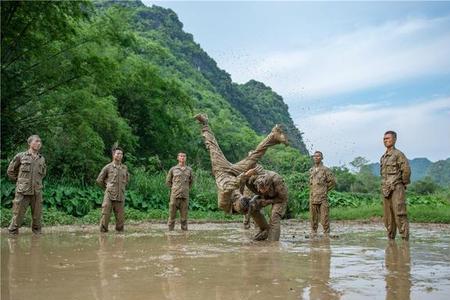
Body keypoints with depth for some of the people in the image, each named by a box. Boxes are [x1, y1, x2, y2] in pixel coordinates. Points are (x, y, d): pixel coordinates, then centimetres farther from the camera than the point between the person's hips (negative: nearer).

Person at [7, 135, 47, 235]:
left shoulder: (42, 159, 11)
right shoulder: (20, 156, 1)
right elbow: (10, 171, 9)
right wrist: (19, 181, 9)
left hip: (37, 192, 3)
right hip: (22, 192, -3)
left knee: (37, 216, 7)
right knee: (18, 215, -2)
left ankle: (37, 232, 20)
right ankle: (12, 232, 9)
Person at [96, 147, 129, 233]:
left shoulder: (125, 168, 10)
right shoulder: (108, 167, 0)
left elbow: (127, 180, 28)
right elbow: (99, 180, 8)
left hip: (120, 196, 3)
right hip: (109, 196, -3)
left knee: (120, 217, 4)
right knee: (105, 216, -5)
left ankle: (119, 231, 16)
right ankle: (103, 231, 3)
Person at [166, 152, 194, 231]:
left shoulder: (189, 170, 9)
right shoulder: (173, 169, 3)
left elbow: (191, 181, 24)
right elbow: (168, 181, 13)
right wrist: (174, 189, 10)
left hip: (185, 196, 2)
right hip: (175, 195, -2)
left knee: (184, 215, 3)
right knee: (172, 214, -1)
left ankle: (184, 230, 9)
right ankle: (170, 229, 6)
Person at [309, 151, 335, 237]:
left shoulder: (325, 170, -2)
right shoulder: (311, 170, 14)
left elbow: (332, 182, -1)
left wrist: (324, 190, 0)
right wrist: (313, 192, 11)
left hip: (323, 197, -5)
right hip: (313, 197, 5)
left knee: (324, 217, -4)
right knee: (313, 217, 7)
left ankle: (326, 233, 2)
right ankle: (313, 233, 14)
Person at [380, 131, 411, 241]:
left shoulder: (398, 154, -7)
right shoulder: (383, 157, 17)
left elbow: (406, 170, -15)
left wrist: (404, 183, -5)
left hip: (396, 190, -8)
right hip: (386, 190, 8)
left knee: (400, 215, -11)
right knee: (388, 218, 10)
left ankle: (405, 239, -9)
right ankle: (390, 239, 17)